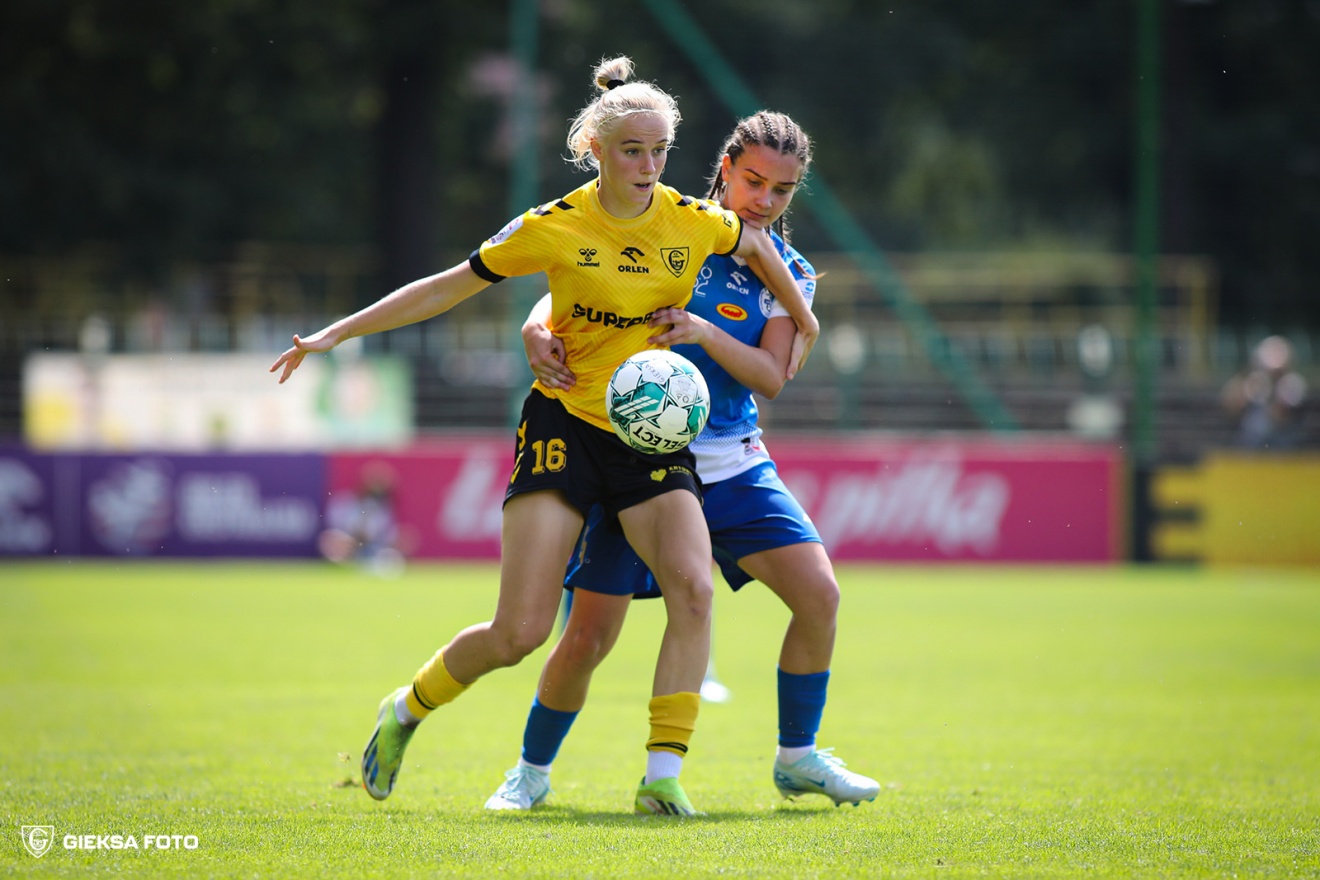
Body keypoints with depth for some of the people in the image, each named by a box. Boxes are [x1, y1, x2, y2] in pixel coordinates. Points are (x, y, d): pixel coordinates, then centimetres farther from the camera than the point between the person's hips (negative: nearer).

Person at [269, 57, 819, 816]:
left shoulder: (693, 223, -2)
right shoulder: (555, 228, -9)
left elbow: (757, 248, 21)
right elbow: (449, 287, 0)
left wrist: (804, 322, 28)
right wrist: (338, 332, 0)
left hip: (654, 437, 3)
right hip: (566, 425, -3)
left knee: (694, 589, -23)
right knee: (520, 632, -10)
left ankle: (662, 778, -18)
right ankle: (404, 713, 18)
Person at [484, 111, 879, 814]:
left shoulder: (788, 273, 5)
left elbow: (770, 376, -7)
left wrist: (706, 333, -24)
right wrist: (537, 332, -24)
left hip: (732, 462, 3)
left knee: (818, 595, -11)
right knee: (588, 636, -7)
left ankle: (797, 758, 9)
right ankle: (531, 772, 16)